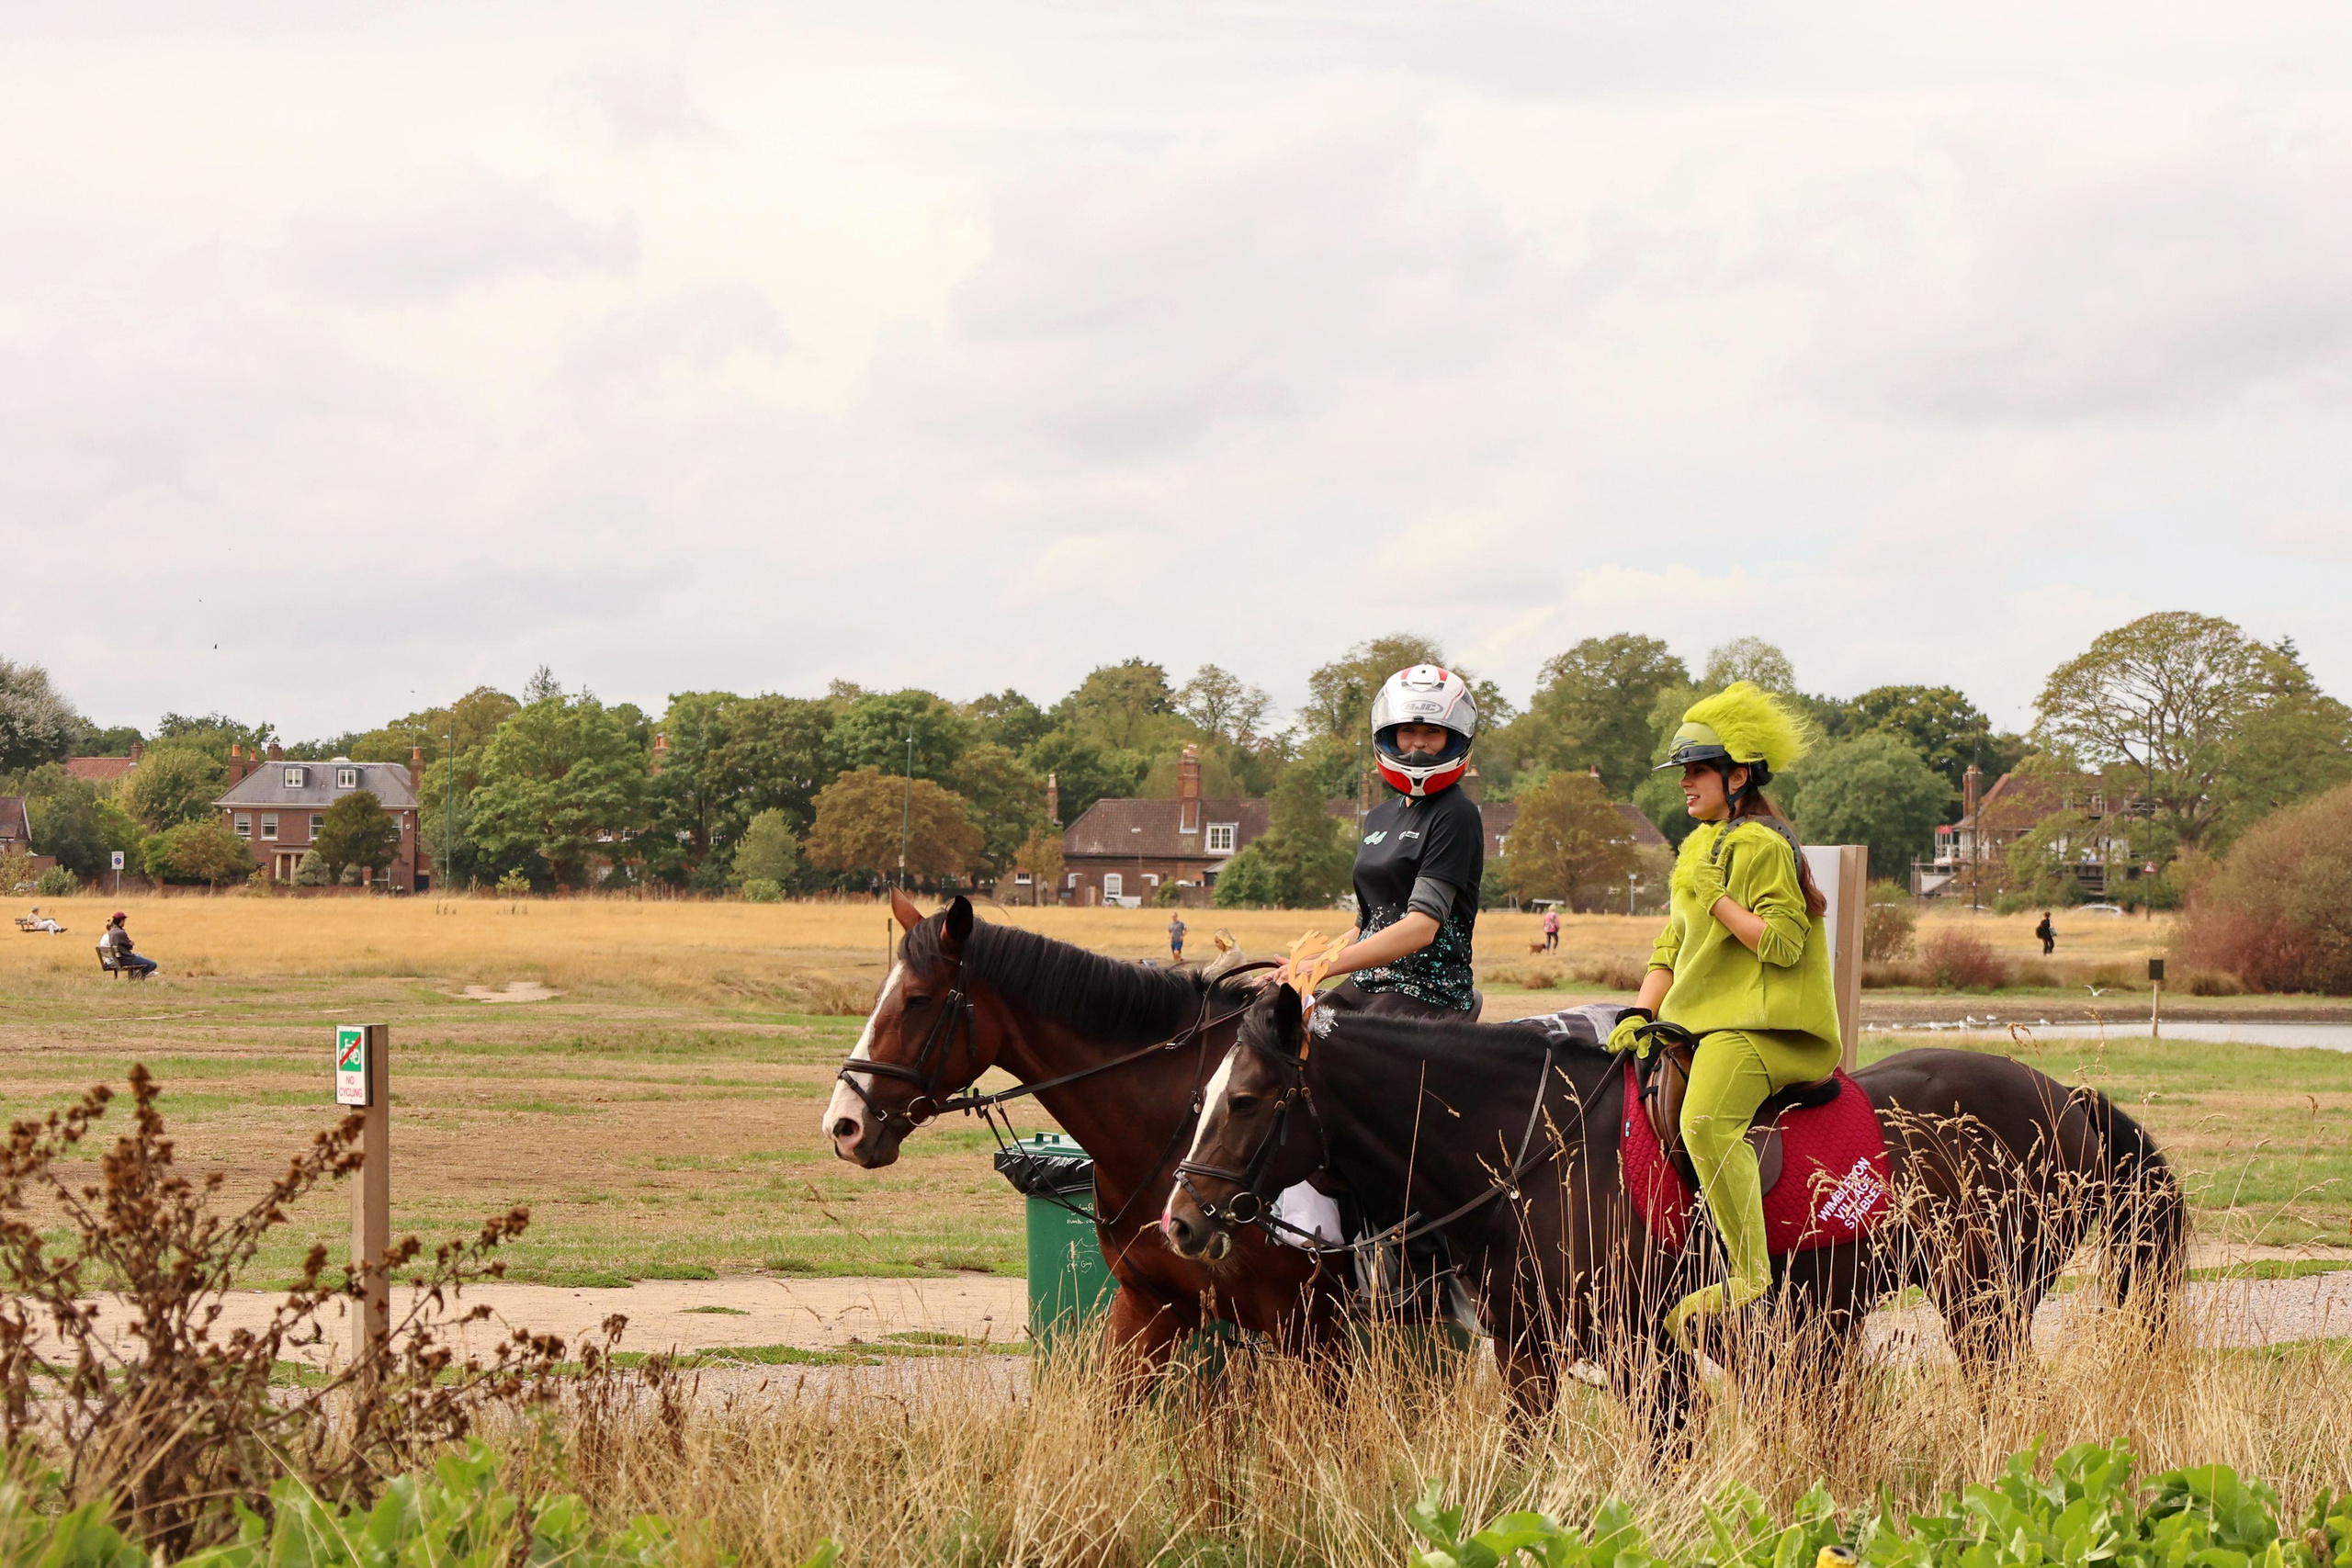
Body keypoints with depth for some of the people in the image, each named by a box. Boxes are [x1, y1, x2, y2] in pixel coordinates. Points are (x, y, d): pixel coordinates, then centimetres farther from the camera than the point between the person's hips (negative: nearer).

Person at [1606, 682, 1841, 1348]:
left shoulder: (1763, 846, -8)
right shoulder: (1698, 848, 22)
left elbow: (1783, 942, -17)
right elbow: (1672, 944, 21)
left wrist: (1716, 896, -17)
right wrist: (1641, 1013, 6)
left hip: (1760, 1025, -11)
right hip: (1700, 1022, 11)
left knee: (1705, 1121, -33)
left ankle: (1749, 1276, -31)